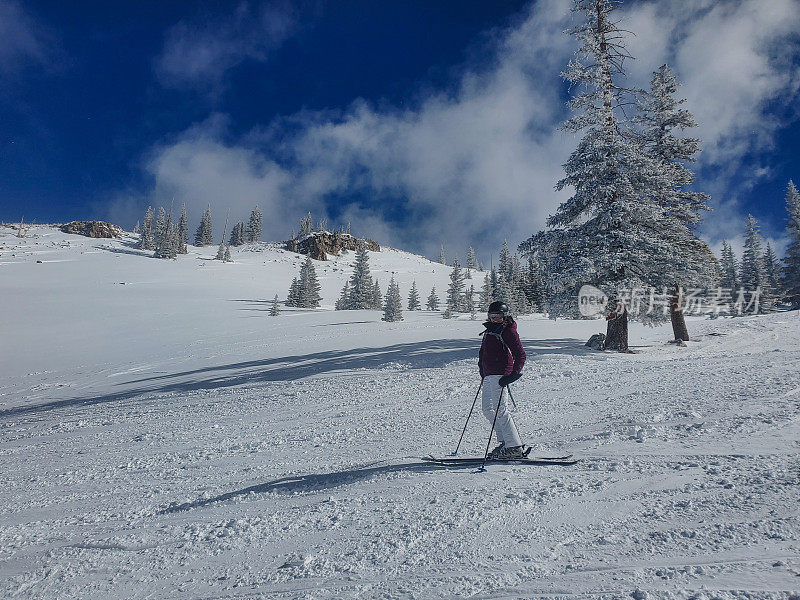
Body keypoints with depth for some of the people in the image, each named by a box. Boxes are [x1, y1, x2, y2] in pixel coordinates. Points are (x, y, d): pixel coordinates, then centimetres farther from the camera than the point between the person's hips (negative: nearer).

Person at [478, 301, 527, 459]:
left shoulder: (508, 331, -7)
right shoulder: (489, 331, 17)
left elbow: (521, 355, -12)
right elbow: (483, 352, 29)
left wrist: (514, 374, -21)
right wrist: (482, 370, 19)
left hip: (499, 374, -9)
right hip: (489, 375, 9)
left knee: (500, 410, -11)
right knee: (488, 410, 9)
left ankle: (515, 447, -5)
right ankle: (505, 442, 16)